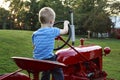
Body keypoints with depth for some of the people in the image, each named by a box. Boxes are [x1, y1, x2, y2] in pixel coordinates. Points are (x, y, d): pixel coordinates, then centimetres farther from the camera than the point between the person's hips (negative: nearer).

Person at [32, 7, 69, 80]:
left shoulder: (35, 34, 5)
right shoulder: (53, 31, -8)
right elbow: (65, 31, 7)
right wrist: (66, 23, 26)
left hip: (37, 61, 6)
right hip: (48, 59, -6)